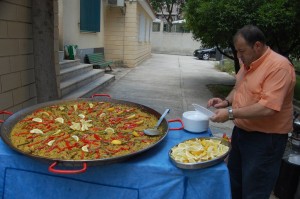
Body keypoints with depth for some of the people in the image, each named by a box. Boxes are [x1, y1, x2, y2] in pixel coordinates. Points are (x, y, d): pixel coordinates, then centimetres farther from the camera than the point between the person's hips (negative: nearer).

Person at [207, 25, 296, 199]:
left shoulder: (279, 66, -22)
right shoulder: (248, 63, 5)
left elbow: (268, 108, -30)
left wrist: (230, 113, -24)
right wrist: (227, 101, -1)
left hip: (265, 139, -8)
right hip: (241, 131, 9)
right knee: (234, 184, 23)